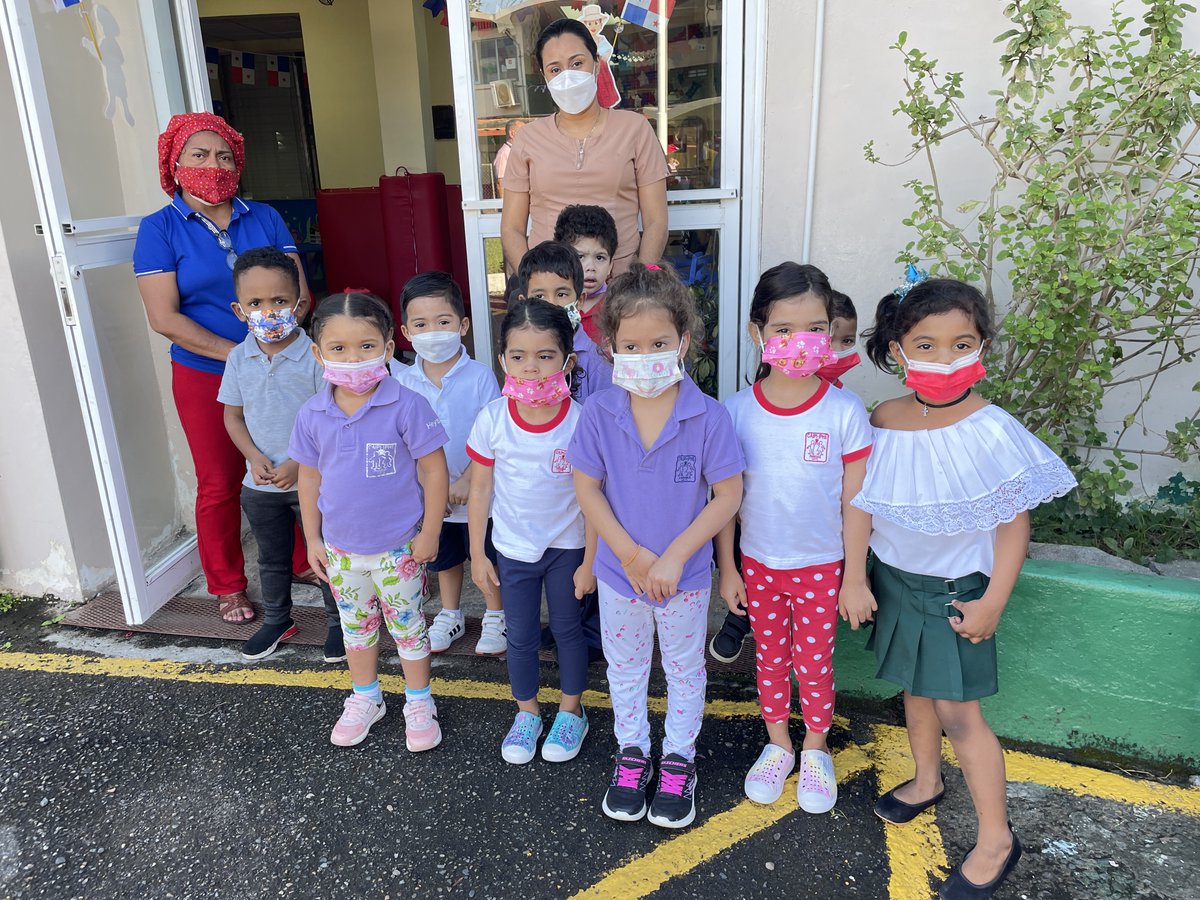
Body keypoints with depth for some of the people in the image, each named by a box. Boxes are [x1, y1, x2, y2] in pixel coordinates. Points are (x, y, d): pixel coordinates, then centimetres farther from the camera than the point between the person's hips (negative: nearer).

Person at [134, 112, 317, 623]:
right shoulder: (160, 229, -5)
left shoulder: (264, 219, 4)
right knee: (220, 485, 8)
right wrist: (237, 354, -19)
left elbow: (299, 292, -2)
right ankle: (227, 587, 25)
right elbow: (164, 317, -13)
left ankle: (300, 562, 31)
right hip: (205, 377, -2)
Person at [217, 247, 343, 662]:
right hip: (260, 483, 5)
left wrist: (299, 464, -20)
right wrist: (255, 457, -9)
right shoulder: (239, 359, -2)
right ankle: (276, 620, 41)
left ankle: (338, 621, 30)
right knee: (271, 557, 21)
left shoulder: (314, 356, -17)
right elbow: (233, 414, 7)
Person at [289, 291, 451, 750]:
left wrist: (429, 534, -12)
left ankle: (419, 703, 34)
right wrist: (312, 539, 7)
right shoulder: (312, 415, -6)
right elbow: (310, 478, 5)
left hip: (398, 547, -4)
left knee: (407, 624, 13)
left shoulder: (406, 406, -19)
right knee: (356, 625, 22)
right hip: (341, 548, 4)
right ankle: (365, 699, 43)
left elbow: (434, 471, -14)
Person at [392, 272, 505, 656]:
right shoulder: (403, 381, -7)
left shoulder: (479, 376, -16)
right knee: (444, 559, 23)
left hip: (475, 493, -3)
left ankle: (496, 618, 37)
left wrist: (466, 482, -21)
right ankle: (449, 617, 45)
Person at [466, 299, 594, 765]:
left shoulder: (580, 420, -19)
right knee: (521, 636, 14)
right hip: (513, 548, 1)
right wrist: (478, 555, -1)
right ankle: (527, 713, 38)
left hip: (567, 547, -1)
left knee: (568, 629, 16)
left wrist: (590, 561, -8)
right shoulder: (492, 419, -15)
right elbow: (480, 488, -4)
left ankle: (571, 711, 38)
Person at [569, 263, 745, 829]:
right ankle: (631, 753, 45)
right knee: (624, 668, 21)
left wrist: (674, 557, -20)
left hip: (686, 576, -1)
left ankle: (679, 760, 42)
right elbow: (587, 489, -8)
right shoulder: (599, 413, -15)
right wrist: (631, 555, -15)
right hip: (619, 574, 2)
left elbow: (728, 495, -15)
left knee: (685, 669, 19)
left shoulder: (708, 417, -20)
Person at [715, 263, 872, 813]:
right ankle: (777, 745, 41)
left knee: (814, 663, 14)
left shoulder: (844, 411, -13)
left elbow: (855, 503, -6)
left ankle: (816, 750, 39)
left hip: (821, 565, -1)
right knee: (770, 658, 18)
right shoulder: (739, 411, -11)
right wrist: (727, 569, -2)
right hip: (758, 563, 1)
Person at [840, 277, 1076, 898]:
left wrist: (992, 602, -12)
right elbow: (860, 504, -1)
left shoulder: (991, 430, -20)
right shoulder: (883, 423, -8)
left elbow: (1014, 524, -13)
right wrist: (854, 579, -1)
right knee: (916, 688, 22)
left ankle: (996, 839, 21)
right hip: (894, 581, 4)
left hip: (955, 590, -4)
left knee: (957, 711, 1)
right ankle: (926, 781, 46)